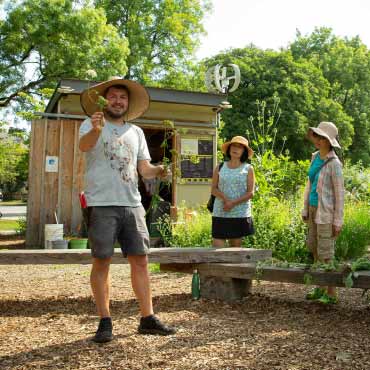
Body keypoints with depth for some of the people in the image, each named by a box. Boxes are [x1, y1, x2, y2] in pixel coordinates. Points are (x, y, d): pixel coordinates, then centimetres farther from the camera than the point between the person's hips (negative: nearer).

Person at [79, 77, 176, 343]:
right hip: (103, 204, -5)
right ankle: (105, 322, 11)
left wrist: (159, 171, -8)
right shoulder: (92, 125, 2)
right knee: (102, 261, 0)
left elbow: (144, 168, 14)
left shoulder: (136, 132, 17)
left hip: (132, 204, 5)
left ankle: (148, 319, 14)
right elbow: (84, 145, -21)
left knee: (140, 261, 5)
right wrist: (96, 129, -42)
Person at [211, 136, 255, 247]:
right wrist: (225, 199, -15)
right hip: (220, 213, 1)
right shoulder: (220, 168, 10)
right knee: (217, 246, -6)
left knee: (236, 246, 4)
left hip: (240, 214, -1)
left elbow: (250, 193, -2)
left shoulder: (248, 169, 5)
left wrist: (233, 203, -14)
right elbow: (214, 189, 5)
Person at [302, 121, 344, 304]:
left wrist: (338, 221, -16)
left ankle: (332, 294, 11)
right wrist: (305, 209, 14)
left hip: (327, 211, -9)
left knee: (325, 253, -2)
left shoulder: (334, 163, -18)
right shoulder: (315, 157, 7)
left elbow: (339, 193, -16)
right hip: (314, 208, 9)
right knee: (313, 247, 16)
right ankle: (321, 287, 31)